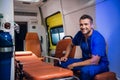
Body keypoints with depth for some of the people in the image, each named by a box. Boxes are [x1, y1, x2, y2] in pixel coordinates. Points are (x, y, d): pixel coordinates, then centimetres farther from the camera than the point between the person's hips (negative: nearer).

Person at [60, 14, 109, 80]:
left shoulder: (98, 38, -24)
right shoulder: (80, 34, -6)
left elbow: (94, 61, -30)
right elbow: (71, 45, 15)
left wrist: (74, 65, -24)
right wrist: (65, 56, -1)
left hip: (100, 64, -6)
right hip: (85, 61, 6)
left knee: (85, 70, -39)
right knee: (62, 63, -8)